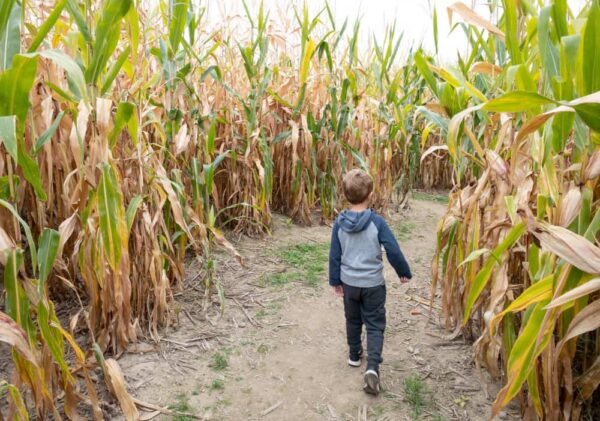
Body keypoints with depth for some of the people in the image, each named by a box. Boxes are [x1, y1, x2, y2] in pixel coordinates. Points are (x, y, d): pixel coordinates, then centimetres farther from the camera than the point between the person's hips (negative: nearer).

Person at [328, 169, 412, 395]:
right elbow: (393, 250, -13)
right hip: (373, 283, -3)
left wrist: (335, 281, 9)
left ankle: (354, 355, 40)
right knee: (375, 325, 7)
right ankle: (372, 367, -7)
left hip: (349, 282, 3)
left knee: (353, 321, 23)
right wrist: (404, 272, 3)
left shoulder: (339, 223, -9)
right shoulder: (377, 221, -17)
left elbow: (334, 255, -3)